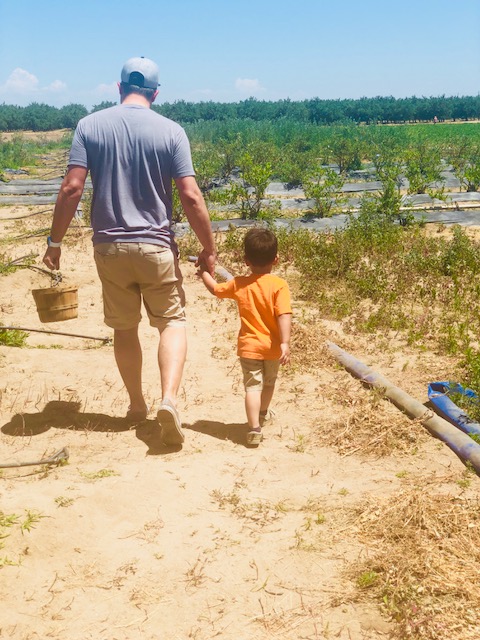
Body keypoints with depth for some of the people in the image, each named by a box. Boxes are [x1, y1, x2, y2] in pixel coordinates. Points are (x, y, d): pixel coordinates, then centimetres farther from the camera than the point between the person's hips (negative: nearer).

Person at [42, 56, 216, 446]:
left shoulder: (90, 126, -1)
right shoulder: (171, 131, -4)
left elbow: (72, 189, -8)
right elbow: (191, 197, -9)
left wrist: (55, 243, 1)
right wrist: (209, 249, 0)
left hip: (110, 247, 2)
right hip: (156, 246, -2)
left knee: (124, 328, 15)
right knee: (173, 321, 11)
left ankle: (137, 405, 28)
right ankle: (169, 398, -9)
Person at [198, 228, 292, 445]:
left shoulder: (239, 284, -3)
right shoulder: (279, 285, -13)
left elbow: (215, 289, 13)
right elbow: (284, 315, -22)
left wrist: (204, 273, 30)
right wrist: (285, 343, -23)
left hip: (248, 346, 0)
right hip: (272, 347, 0)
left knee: (253, 386, -4)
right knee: (269, 382, 24)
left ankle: (254, 428, -18)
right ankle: (263, 414, 46)